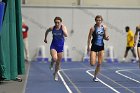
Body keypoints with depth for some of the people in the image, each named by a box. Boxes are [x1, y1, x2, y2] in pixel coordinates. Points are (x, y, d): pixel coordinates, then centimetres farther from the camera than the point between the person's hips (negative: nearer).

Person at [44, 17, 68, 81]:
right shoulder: (52, 28, -8)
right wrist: (45, 38, 21)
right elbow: (47, 31, 15)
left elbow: (66, 35, -28)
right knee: (54, 58, -27)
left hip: (60, 46, 0)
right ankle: (52, 63, 10)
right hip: (53, 46, 0)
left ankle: (56, 73, 34)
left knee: (58, 62, 9)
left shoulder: (63, 27, -12)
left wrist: (63, 28, -29)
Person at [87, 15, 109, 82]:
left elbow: (105, 37, 13)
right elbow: (89, 38, -5)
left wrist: (106, 38, -10)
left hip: (101, 46, 4)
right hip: (94, 46, -3)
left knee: (99, 63, 2)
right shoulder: (93, 28, -8)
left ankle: (95, 77, 17)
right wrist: (88, 46, -12)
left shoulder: (104, 27, 4)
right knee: (92, 64, -10)